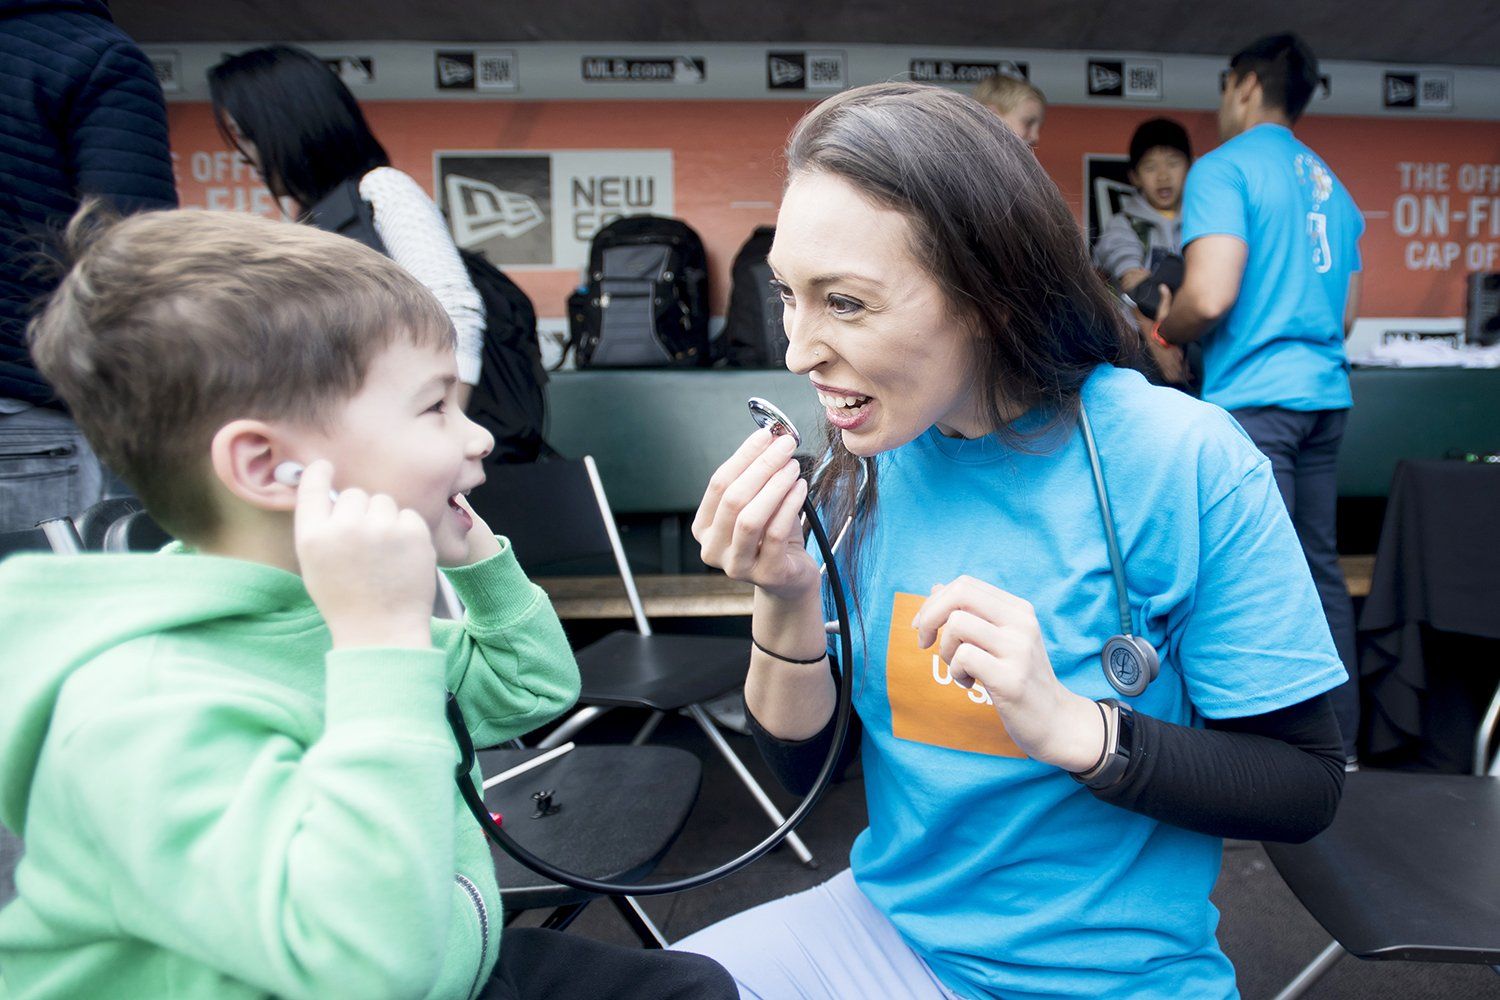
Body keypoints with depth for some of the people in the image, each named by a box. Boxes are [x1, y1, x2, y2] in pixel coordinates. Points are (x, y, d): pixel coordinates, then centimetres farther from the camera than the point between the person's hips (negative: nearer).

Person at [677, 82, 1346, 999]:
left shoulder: (1183, 463, -18)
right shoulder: (859, 462, -7)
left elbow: (1307, 787, -11)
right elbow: (804, 767, -3)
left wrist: (1069, 726, -26)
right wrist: (787, 604, -21)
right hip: (889, 925, 3)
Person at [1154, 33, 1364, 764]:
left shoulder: (1225, 168, -5)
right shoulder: (1332, 186, 20)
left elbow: (1208, 297, -18)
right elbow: (1347, 314, 22)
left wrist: (1163, 332, 1)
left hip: (1254, 397, -8)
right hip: (1325, 395, 8)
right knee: (1319, 570, 13)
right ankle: (1338, 739, 22)